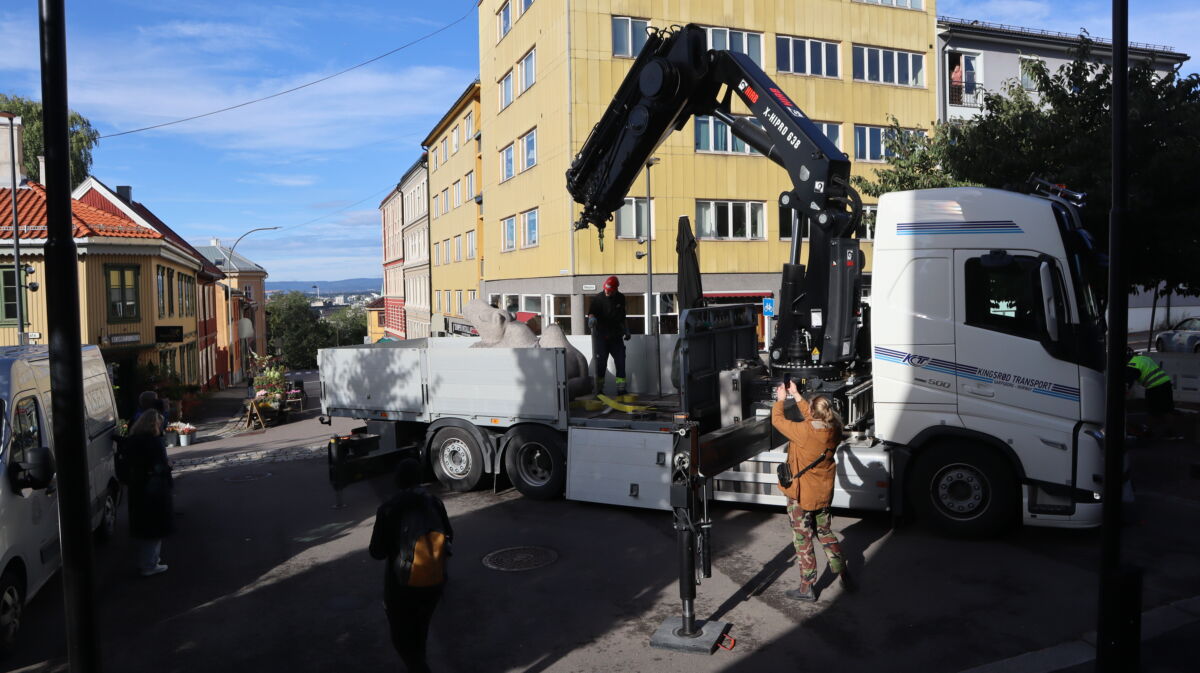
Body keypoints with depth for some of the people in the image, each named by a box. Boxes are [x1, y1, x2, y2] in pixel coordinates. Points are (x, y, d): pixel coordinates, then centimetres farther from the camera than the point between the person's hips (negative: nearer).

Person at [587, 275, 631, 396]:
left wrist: (626, 330, 14)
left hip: (615, 336, 4)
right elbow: (591, 312, -9)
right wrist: (591, 318, -30)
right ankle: (599, 390, 8)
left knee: (620, 361, -1)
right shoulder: (598, 298, -4)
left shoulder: (621, 298, 8)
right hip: (600, 335, -3)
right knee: (600, 363, -3)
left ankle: (621, 389, 4)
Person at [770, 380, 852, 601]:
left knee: (803, 541, 7)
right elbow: (813, 419, 11)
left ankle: (807, 588, 17)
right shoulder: (833, 431, -8)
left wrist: (780, 399, 4)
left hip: (801, 496, -6)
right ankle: (844, 577, 31)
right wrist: (796, 395, 18)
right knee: (826, 534, 23)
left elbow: (777, 420, -14)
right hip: (824, 494, 6)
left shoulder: (804, 432, -28)